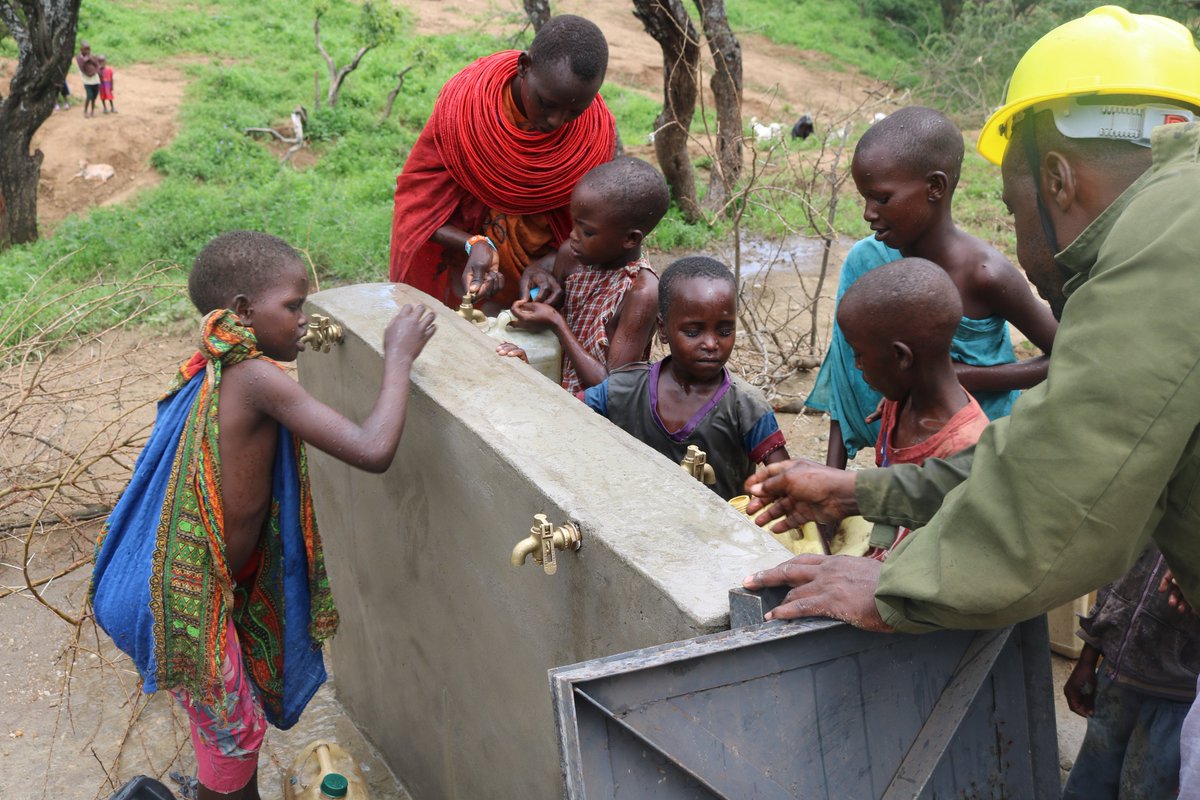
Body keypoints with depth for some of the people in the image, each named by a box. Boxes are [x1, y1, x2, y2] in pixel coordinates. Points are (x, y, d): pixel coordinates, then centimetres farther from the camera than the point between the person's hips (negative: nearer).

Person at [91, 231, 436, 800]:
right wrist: (398, 357, -17)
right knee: (234, 737, 11)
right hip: (191, 601, -9)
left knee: (237, 722, 25)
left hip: (204, 587, 9)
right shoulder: (256, 377, -24)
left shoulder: (214, 374, 3)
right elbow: (373, 451, -29)